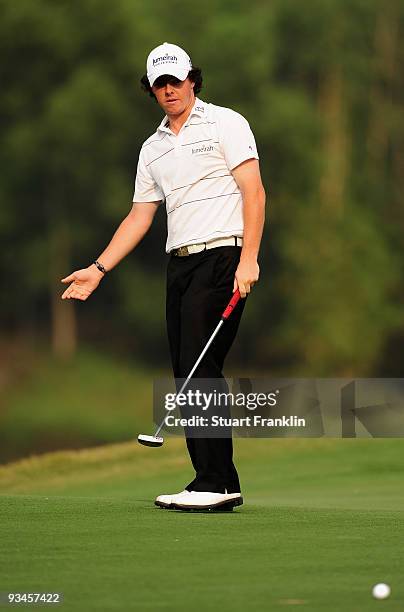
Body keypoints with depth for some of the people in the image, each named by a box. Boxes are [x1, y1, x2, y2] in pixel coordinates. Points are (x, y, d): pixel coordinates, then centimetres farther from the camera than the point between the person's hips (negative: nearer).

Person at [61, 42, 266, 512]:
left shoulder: (225, 124, 0)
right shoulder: (152, 148, 20)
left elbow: (253, 192, -8)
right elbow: (139, 217, 24)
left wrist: (249, 259, -18)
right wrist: (98, 269, 17)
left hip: (222, 257, -7)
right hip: (179, 263, 7)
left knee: (200, 368, -16)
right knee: (187, 376, 1)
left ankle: (216, 482, -17)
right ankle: (218, 485, 4)